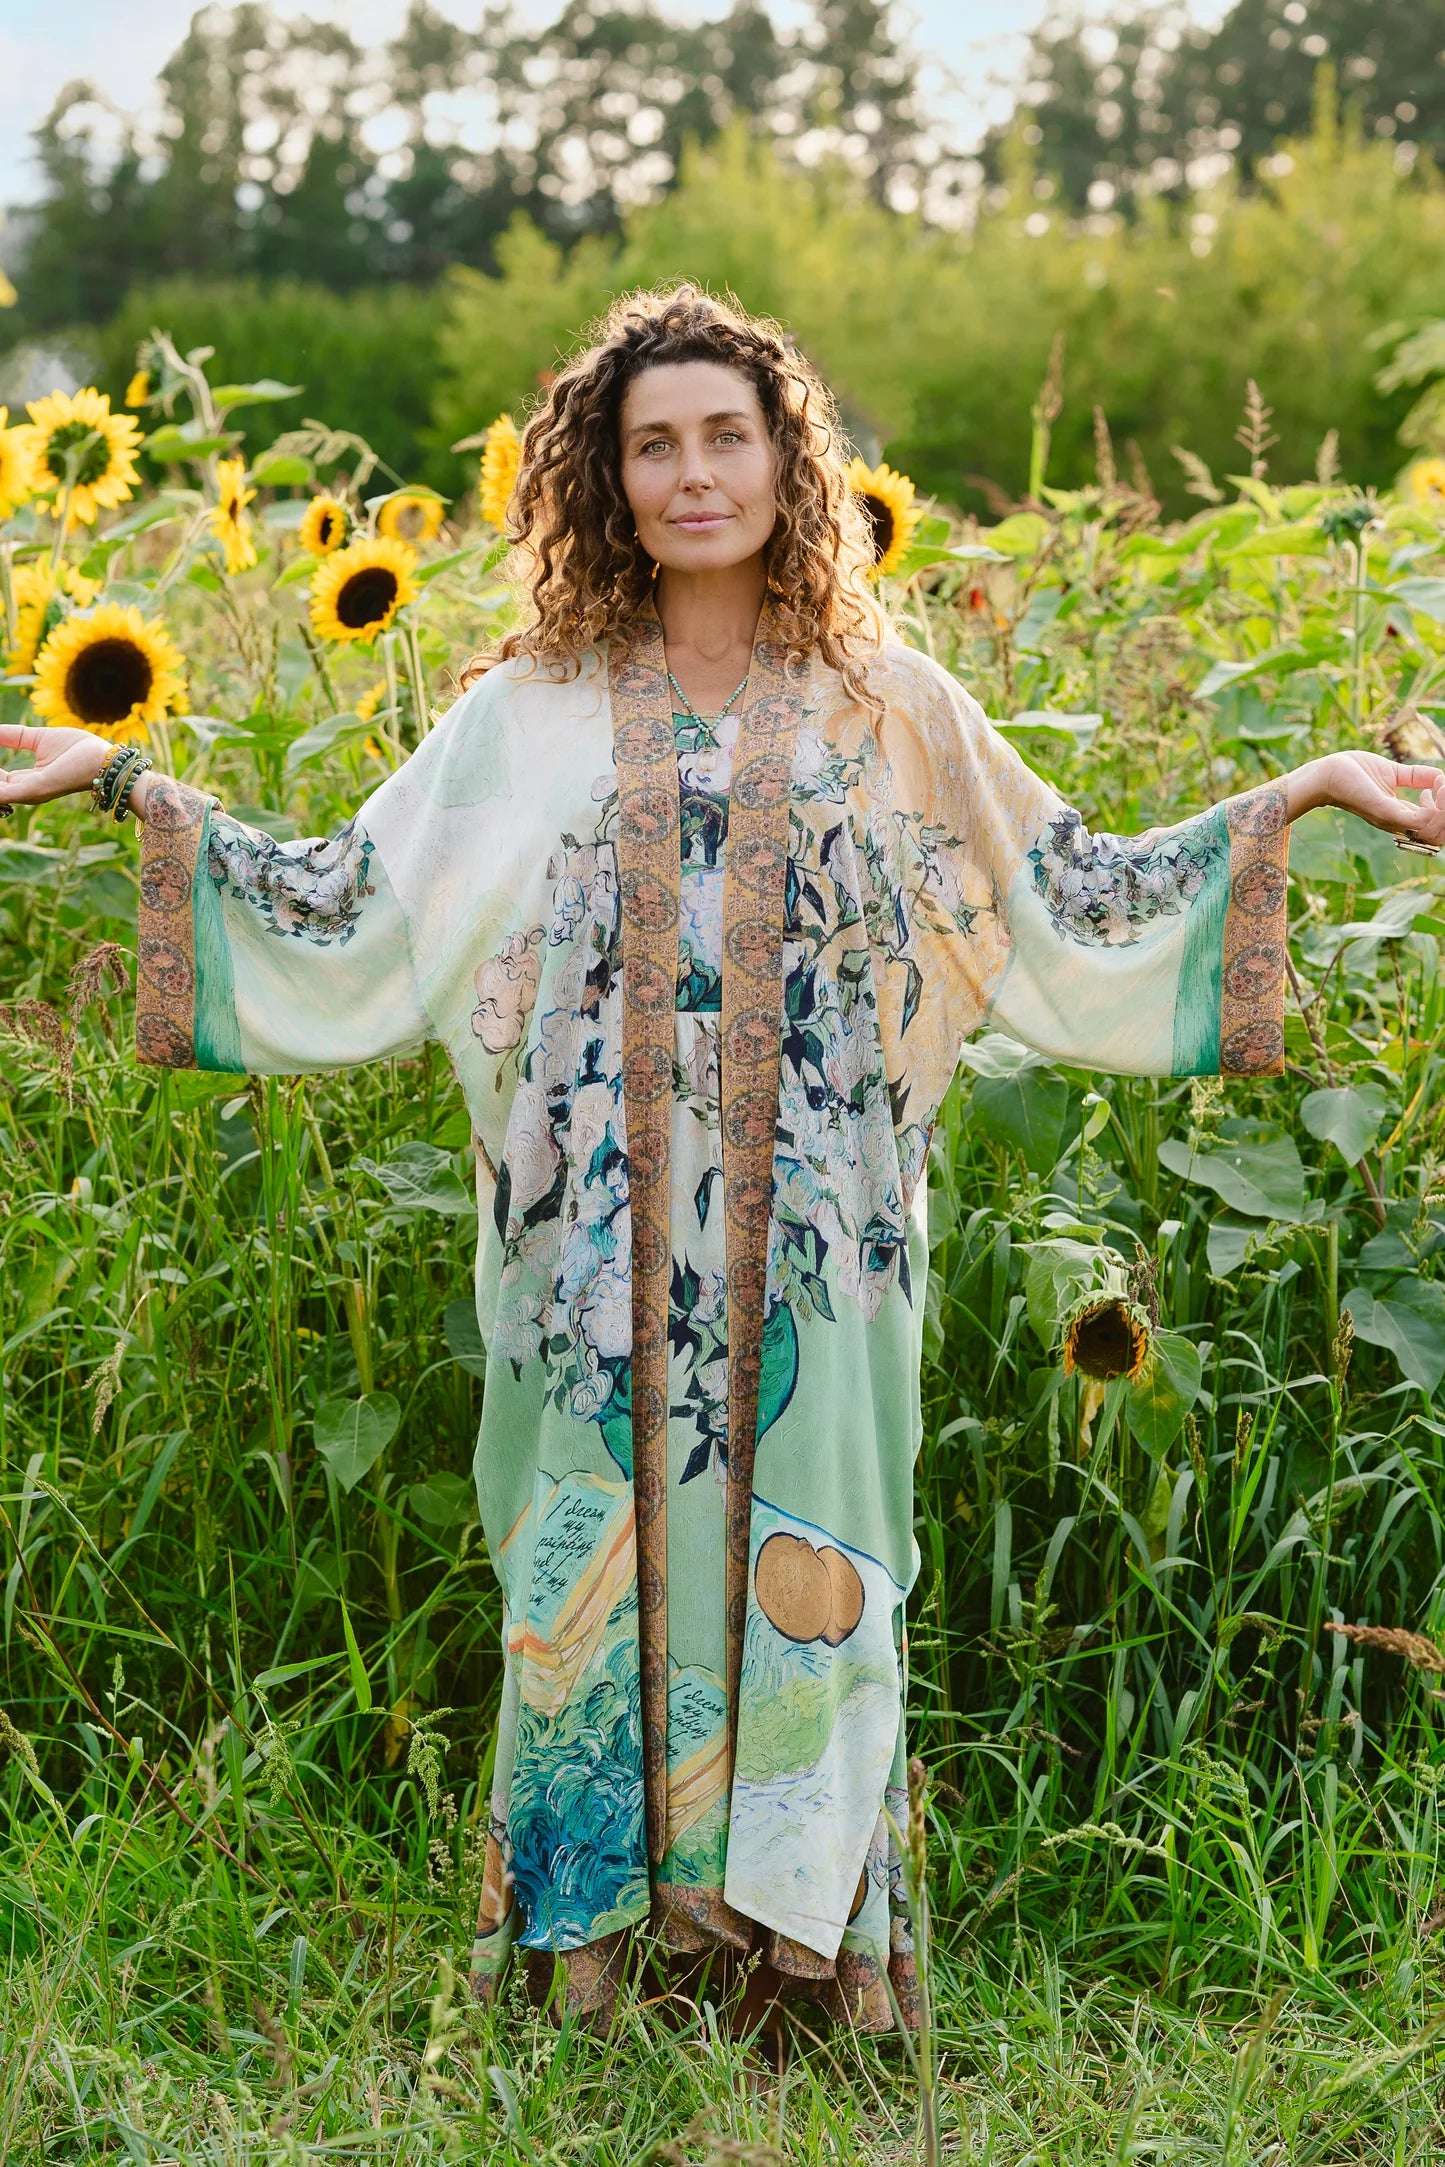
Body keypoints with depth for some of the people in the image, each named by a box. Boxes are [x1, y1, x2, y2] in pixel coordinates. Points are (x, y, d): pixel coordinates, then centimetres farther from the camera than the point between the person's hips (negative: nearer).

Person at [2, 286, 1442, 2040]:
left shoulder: (887, 704, 7)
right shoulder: (533, 708, 5)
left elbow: (1065, 899, 8)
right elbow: (354, 904, 4)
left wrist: (1303, 795, 3)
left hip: (808, 1239, 0)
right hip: (600, 1228, 0)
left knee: (799, 1553, 4)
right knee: (603, 1552, 5)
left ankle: (820, 1934, 19)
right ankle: (595, 1923, 20)